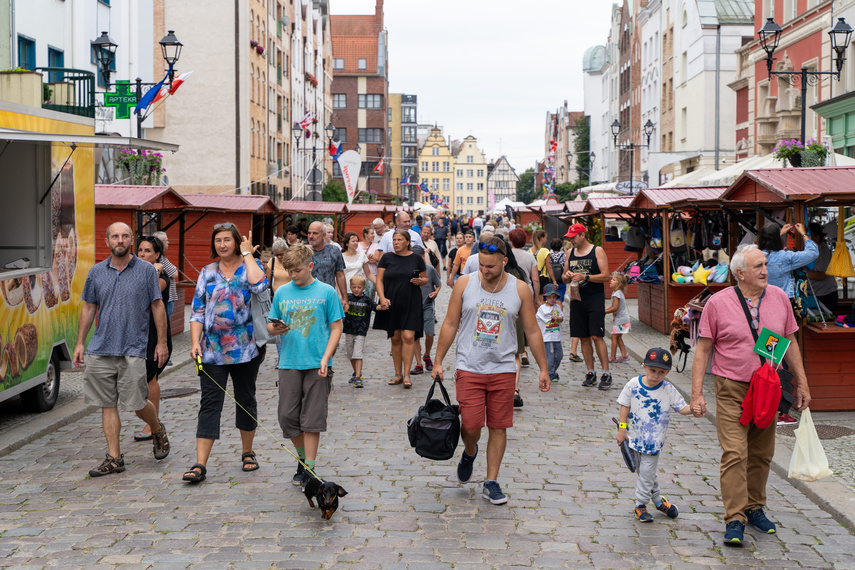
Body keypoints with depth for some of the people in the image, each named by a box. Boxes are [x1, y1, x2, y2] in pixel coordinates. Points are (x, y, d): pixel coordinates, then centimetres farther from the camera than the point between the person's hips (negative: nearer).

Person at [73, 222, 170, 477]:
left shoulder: (146, 270, 1)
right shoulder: (96, 272, 9)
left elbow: (157, 306, 3)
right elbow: (88, 308, 14)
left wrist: (161, 342, -2)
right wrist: (80, 343, 10)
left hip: (133, 350, -3)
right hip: (100, 350, 3)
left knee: (137, 403, -2)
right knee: (108, 405, 3)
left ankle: (158, 431, 29)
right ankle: (114, 458, 9)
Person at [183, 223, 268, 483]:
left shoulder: (250, 265, 3)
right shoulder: (207, 273, 10)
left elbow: (259, 284, -22)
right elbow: (198, 311, 8)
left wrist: (247, 254, -10)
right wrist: (195, 342, -5)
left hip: (245, 347, -1)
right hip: (213, 349, 1)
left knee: (246, 399, 11)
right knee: (210, 403, -5)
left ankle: (247, 453, 28)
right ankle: (200, 464, -9)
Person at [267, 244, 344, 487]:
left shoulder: (326, 292, -1)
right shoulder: (282, 292, 7)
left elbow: (336, 327, 0)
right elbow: (270, 325, 13)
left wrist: (325, 358, -10)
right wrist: (275, 328, -12)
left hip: (316, 364, -3)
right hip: (288, 364, 3)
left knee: (312, 418, -1)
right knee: (287, 416, 3)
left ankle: (309, 468, 6)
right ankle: (304, 457, 25)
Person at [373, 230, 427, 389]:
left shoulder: (416, 258, 5)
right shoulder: (387, 258, 6)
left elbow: (425, 278, 14)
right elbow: (379, 280, 4)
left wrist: (420, 281, -9)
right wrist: (382, 298, -10)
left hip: (411, 304, -1)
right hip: (392, 304, 2)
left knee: (408, 337, -12)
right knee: (395, 339, 6)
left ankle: (406, 375, -7)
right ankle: (398, 374, 17)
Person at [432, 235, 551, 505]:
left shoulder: (520, 290, -1)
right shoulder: (464, 284, -2)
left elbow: (532, 331, 7)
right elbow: (450, 324, 5)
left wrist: (543, 368, 6)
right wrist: (438, 362, 5)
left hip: (503, 369, 1)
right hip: (469, 368, -1)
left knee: (498, 427, 3)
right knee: (470, 426, -6)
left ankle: (491, 483, 15)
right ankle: (469, 452, 29)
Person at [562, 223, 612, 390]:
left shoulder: (597, 251, -3)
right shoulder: (570, 253, 13)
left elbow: (606, 276, -9)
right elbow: (564, 278, 19)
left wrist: (585, 277, -21)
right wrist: (567, 276, -5)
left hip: (595, 299, -5)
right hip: (577, 299, 5)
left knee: (596, 336, -12)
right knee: (583, 337, 5)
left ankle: (606, 373, -7)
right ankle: (591, 373, 13)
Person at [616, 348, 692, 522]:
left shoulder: (668, 390, -9)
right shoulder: (633, 385, -9)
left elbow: (682, 408, -6)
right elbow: (625, 407, -2)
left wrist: (693, 408, -28)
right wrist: (622, 429, -4)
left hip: (653, 440, -2)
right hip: (634, 436, 2)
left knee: (646, 472, -1)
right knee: (644, 471, 13)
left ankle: (641, 504, 14)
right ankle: (657, 499, 29)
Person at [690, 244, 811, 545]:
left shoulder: (779, 297, 4)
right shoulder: (718, 303, -7)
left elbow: (790, 343, 13)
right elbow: (702, 350, -4)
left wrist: (802, 383, 12)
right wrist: (697, 393, -9)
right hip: (732, 390, -4)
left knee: (761, 454, 12)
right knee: (735, 454, -9)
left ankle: (755, 508, 27)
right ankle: (735, 519, -5)